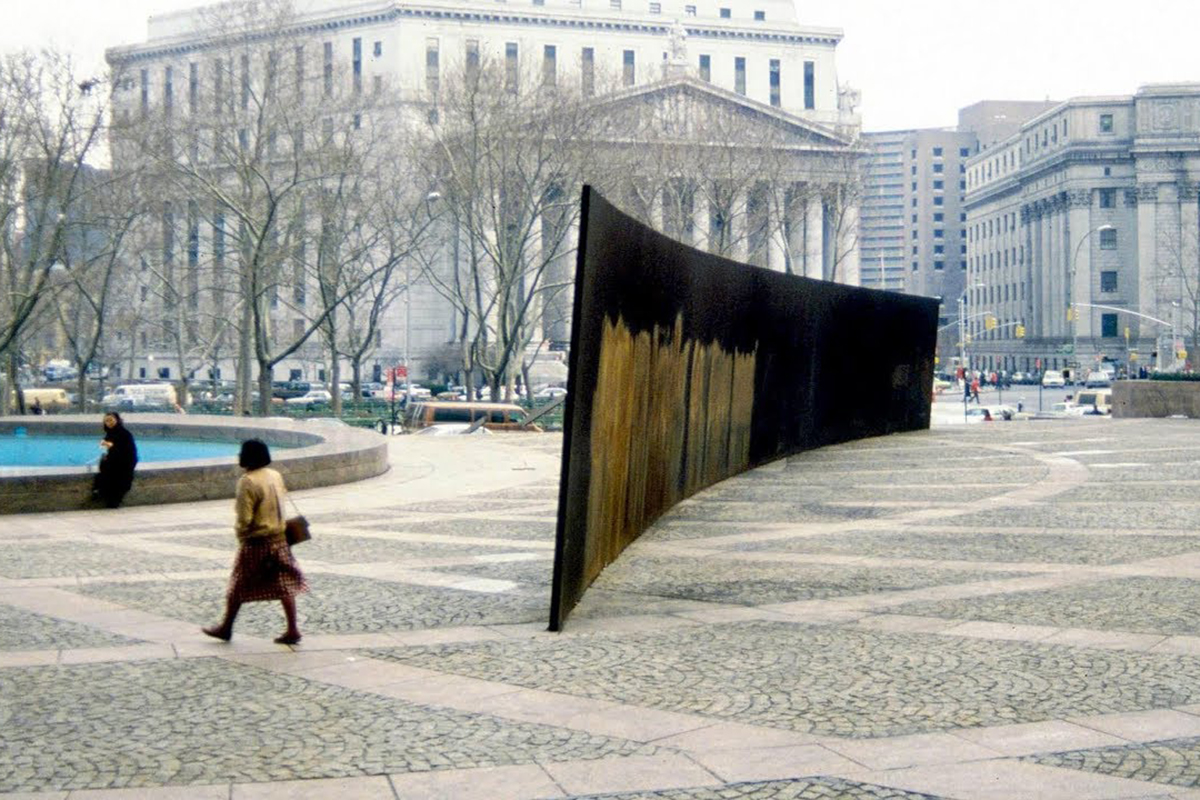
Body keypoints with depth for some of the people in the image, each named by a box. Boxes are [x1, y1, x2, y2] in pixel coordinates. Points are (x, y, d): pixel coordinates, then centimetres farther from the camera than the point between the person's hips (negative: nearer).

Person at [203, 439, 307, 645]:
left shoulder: (248, 482, -18)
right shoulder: (276, 476, 4)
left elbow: (244, 519, -19)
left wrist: (240, 533, -1)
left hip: (256, 542, -6)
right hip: (279, 538, 6)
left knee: (239, 587, 9)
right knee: (285, 585, 8)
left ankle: (226, 628, 21)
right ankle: (292, 630, 7)